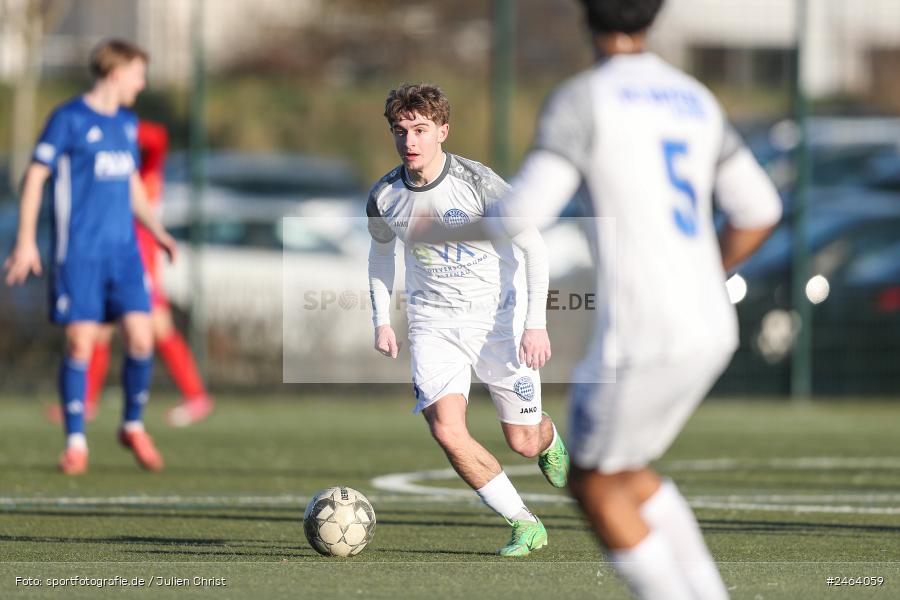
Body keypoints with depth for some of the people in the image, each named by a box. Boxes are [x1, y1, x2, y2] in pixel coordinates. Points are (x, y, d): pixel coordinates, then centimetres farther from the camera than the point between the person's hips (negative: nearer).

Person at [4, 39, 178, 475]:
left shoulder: (127, 124, 15)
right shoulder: (69, 119, -6)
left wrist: (156, 230, 14)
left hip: (124, 250, 6)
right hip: (78, 253, -6)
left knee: (140, 339, -5)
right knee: (80, 344, -7)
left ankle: (133, 427, 14)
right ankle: (76, 443, 3)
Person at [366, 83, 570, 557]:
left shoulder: (479, 183, -17)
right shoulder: (384, 197, -6)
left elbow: (534, 249, -10)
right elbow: (381, 252, 17)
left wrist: (536, 323, -16)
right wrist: (381, 321, 10)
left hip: (498, 316, -2)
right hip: (435, 322, 2)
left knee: (523, 443, 3)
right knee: (446, 429, -21)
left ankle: (548, 439, 45)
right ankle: (524, 525, -7)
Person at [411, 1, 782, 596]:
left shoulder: (581, 100, -7)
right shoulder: (697, 101, 14)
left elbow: (522, 216, -14)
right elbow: (759, 211, 19)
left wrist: (444, 231, 5)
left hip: (640, 338, -7)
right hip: (710, 331, 7)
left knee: (594, 486, 13)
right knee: (626, 471, 26)